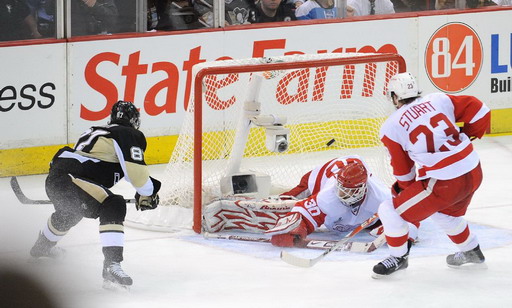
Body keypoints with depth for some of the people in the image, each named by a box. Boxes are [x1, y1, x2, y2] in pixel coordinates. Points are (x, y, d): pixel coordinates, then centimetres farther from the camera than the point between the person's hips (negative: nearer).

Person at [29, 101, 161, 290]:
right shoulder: (130, 135, -3)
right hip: (69, 180, -9)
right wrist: (148, 193, 2)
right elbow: (135, 170, -14)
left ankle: (41, 247, 67)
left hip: (54, 178, 10)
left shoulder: (97, 132, 24)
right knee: (112, 207, -17)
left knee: (68, 212, 38)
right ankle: (112, 266, -32)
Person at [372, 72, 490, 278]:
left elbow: (403, 171, 6)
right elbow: (478, 111, 8)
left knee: (391, 211, 7)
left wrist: (403, 191, 26)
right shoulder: (438, 100, 7)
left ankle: (398, 257, 22)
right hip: (474, 174, 7)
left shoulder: (390, 128, -2)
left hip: (442, 184, -7)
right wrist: (466, 137, 25)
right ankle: (471, 252, 49)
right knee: (445, 212, 35)